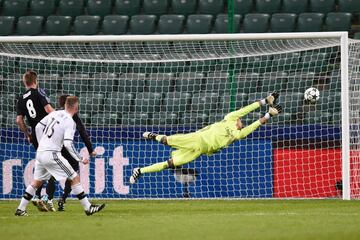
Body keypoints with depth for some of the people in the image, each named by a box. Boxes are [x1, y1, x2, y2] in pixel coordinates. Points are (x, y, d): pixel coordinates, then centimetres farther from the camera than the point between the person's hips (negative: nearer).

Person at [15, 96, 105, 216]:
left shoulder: (54, 114, 8)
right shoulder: (70, 122, -12)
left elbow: (38, 127, 14)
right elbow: (68, 144, -20)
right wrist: (81, 159, -13)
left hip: (40, 152, 7)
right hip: (51, 154, -7)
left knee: (37, 182, 21)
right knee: (75, 178, -1)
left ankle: (20, 209, 19)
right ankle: (88, 208, -3)